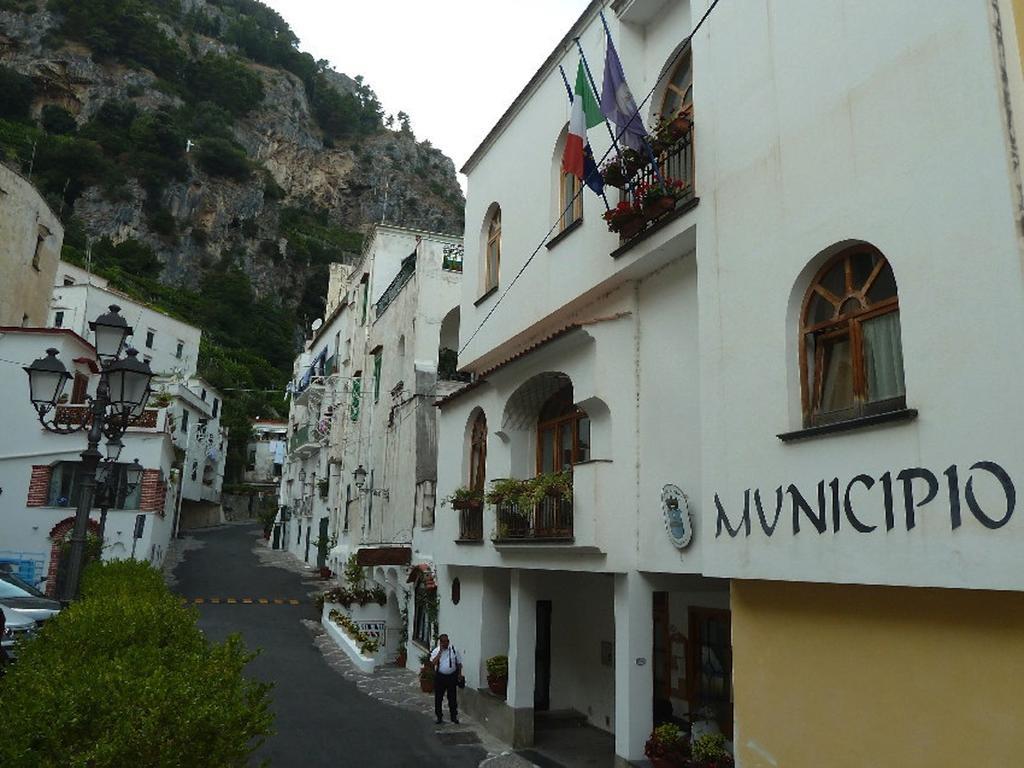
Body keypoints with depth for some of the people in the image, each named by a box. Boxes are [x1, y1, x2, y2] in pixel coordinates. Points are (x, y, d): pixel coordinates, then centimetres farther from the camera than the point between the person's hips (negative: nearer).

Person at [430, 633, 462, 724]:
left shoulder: (454, 650, 0)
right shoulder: (436, 651, -4)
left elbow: (459, 663, 7)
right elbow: (433, 662, -20)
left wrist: (459, 674, 1)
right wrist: (440, 651, -20)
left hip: (452, 676, 0)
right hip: (440, 676, 0)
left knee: (453, 698, 7)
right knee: (438, 698, 6)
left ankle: (454, 716, 20)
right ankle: (439, 717, 20)